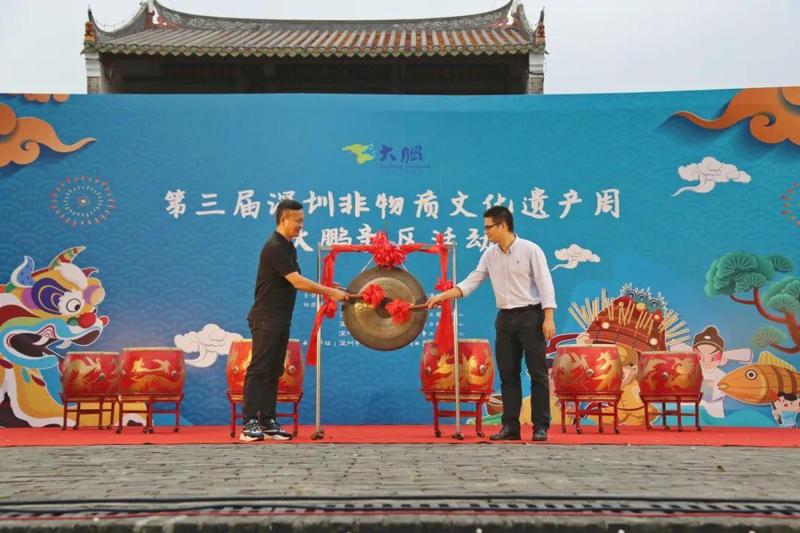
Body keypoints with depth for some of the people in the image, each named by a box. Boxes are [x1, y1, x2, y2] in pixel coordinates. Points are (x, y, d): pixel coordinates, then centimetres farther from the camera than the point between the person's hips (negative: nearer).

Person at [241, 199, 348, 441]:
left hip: (281, 321, 9)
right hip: (266, 319, -9)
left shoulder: (288, 247, 13)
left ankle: (267, 422, 14)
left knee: (274, 372, 9)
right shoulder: (274, 248, -17)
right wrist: (331, 292, -20)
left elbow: (296, 283, 17)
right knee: (259, 369, -6)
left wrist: (326, 288, 6)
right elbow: (298, 282, -23)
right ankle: (249, 424, -2)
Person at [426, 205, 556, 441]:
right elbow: (470, 283, 7)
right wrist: (441, 296, 0)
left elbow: (545, 284, -11)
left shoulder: (530, 250, -7)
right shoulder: (490, 254, 8)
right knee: (508, 374, 6)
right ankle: (510, 426, 12)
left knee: (538, 373, -1)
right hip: (505, 318, 5)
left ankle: (541, 427, 4)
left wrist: (548, 318, -18)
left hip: (530, 316, -5)